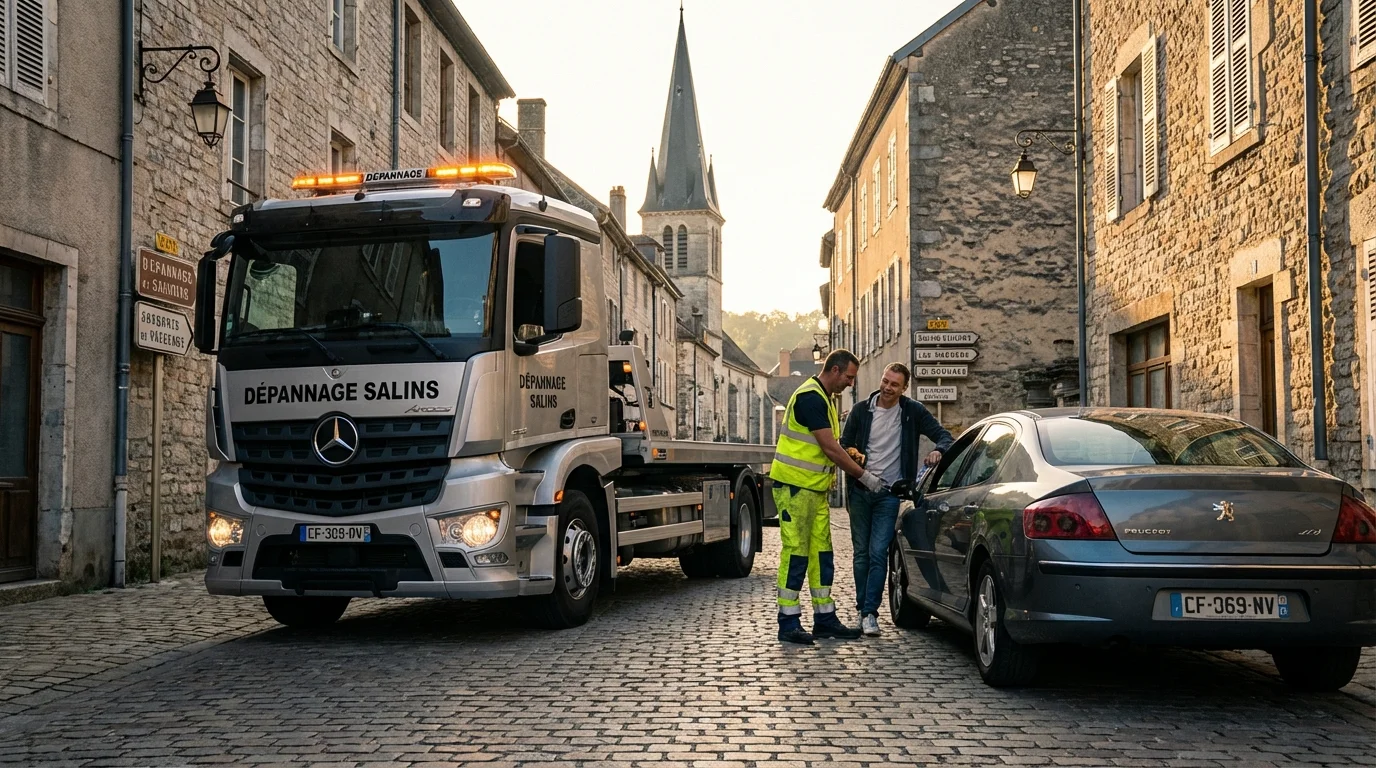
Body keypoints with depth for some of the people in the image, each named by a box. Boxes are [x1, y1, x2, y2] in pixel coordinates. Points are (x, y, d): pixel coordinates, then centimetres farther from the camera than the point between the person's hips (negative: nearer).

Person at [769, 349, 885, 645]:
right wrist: (864, 476, -13)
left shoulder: (825, 398, 17)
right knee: (796, 551, -7)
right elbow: (829, 447, -19)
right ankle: (789, 622, -2)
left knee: (821, 552, 10)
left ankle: (825, 618, 15)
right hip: (794, 485, -10)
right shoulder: (811, 397, -16)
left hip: (815, 487, 10)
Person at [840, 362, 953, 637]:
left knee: (878, 553, -10)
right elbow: (844, 445, 10)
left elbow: (943, 435, 3)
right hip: (860, 491, 3)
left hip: (889, 493, -2)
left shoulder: (912, 412, 0)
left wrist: (938, 450, -20)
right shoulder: (861, 411, 4)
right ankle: (863, 609, 18)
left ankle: (869, 612, -8)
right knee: (861, 552, 8)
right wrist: (850, 455, -13)